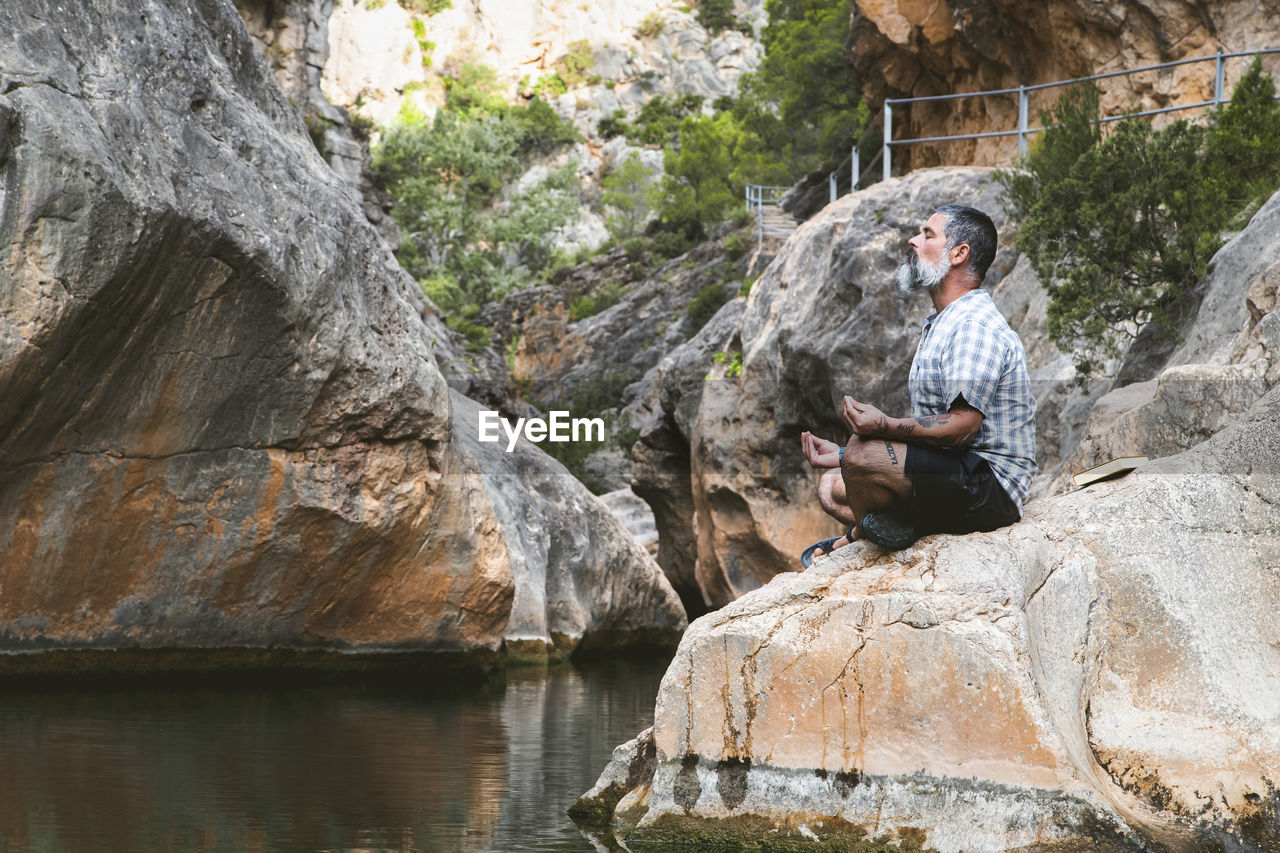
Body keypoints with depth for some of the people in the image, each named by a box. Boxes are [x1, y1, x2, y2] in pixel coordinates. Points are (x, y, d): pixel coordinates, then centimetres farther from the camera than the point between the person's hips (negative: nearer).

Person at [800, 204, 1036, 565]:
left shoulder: (976, 327, -15)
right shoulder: (939, 326, 20)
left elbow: (962, 426, -26)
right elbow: (926, 429, 20)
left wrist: (885, 427, -39)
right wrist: (841, 455, 16)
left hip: (989, 486, -11)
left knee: (863, 455, -29)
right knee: (832, 487, 13)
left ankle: (859, 536, -5)